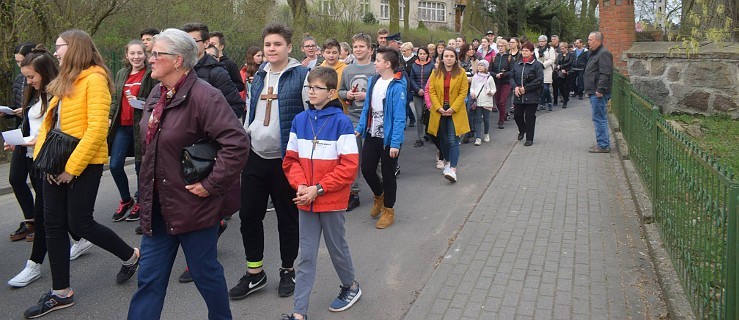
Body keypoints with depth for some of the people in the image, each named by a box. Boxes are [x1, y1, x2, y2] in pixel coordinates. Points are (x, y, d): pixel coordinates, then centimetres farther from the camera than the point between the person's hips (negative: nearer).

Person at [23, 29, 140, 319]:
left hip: (84, 165, -8)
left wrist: (72, 166, -19)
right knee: (54, 225, 8)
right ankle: (61, 293, 19)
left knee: (79, 223, -2)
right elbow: (48, 122, 13)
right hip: (57, 165, 8)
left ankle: (130, 255, 22)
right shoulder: (64, 82, 14)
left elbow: (97, 128, -19)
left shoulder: (94, 79, -11)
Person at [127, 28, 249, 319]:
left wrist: (211, 184, -23)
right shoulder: (157, 95, 9)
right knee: (150, 276, 13)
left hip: (194, 205, -8)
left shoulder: (203, 96, -20)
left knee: (204, 271, 10)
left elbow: (237, 143, -28)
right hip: (158, 205, 8)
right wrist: (148, 190, 18)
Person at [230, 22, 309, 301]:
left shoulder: (302, 75, -8)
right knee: (249, 214, 7)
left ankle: (287, 270, 26)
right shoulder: (259, 77, 11)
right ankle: (254, 273, 22)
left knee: (287, 217, 8)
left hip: (286, 160, -5)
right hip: (255, 156, 6)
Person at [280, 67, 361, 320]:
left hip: (332, 201, -3)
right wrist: (300, 185, -11)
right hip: (305, 201, 4)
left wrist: (318, 189, -18)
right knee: (306, 257, 8)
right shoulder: (300, 120, 2)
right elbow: (291, 159, 6)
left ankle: (351, 286, 42)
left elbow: (350, 166, -15)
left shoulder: (341, 122, -12)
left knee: (337, 248, 16)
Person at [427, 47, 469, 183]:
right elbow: (431, 91, 0)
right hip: (439, 111, 3)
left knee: (453, 140, -10)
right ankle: (447, 162, 34)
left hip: (455, 111, -3)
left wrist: (453, 108, -14)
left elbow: (463, 92, -4)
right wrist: (439, 108, -12)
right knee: (443, 139, 13)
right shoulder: (436, 72, 4)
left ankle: (453, 169, -15)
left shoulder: (461, 72, -1)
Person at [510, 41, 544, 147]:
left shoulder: (537, 65, -6)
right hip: (518, 96, 5)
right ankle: (522, 130, 38)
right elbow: (512, 77, 13)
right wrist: (515, 87, -7)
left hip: (532, 96, -5)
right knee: (517, 115, 7)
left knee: (530, 117, 0)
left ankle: (529, 139, 12)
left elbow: (539, 80, -13)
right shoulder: (517, 64, 11)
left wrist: (526, 88, -15)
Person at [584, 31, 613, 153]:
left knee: (599, 118, -8)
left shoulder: (603, 53, -13)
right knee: (599, 118, 15)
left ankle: (603, 145, -4)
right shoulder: (594, 53, 20)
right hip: (594, 92, 11)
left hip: (599, 93, -11)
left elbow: (605, 74, -22)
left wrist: (600, 89, -26)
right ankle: (603, 142, 22)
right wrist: (589, 90, 22)